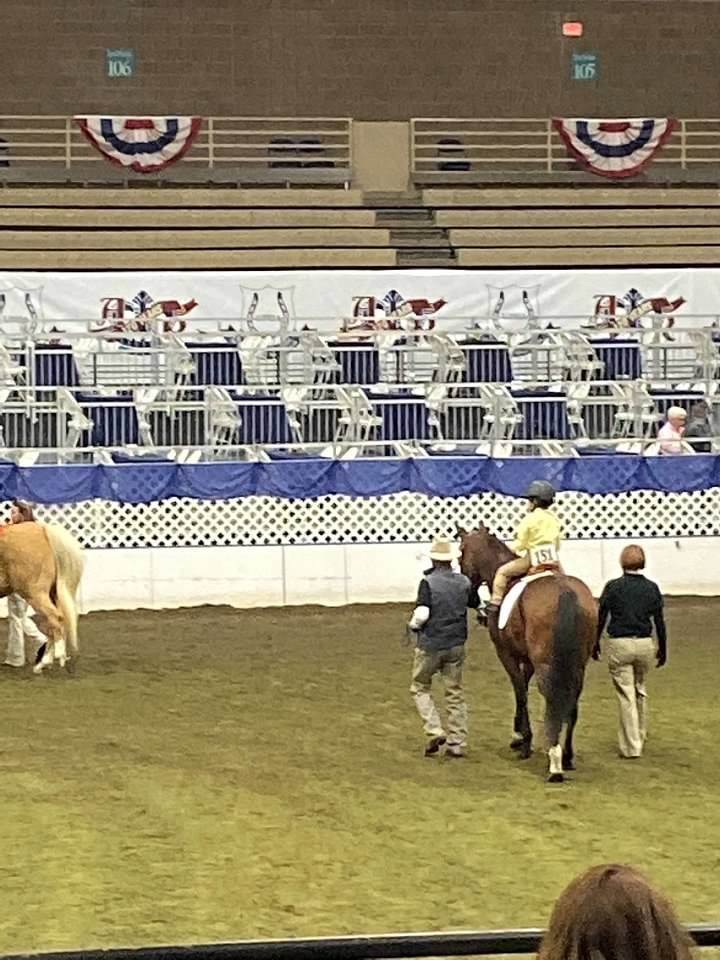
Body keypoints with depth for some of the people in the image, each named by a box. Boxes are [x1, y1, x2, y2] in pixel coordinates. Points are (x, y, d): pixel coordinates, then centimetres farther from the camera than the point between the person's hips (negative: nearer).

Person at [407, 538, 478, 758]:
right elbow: (475, 602, 21)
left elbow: (421, 613, -21)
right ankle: (457, 742, 11)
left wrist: (413, 625, -1)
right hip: (456, 644, 4)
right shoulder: (464, 582, 2)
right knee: (455, 692, 11)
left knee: (420, 687, 12)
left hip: (430, 644, -4)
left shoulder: (428, 582, -15)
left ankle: (434, 730, -4)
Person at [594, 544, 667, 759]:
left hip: (619, 645, -3)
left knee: (626, 695, 1)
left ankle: (631, 746, 2)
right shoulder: (652, 588, 0)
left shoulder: (613, 587, -7)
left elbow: (600, 618, -4)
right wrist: (663, 649, 14)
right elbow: (659, 622, 4)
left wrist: (595, 644, 9)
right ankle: (640, 735, 37)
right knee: (640, 689, 23)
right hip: (645, 644, 3)